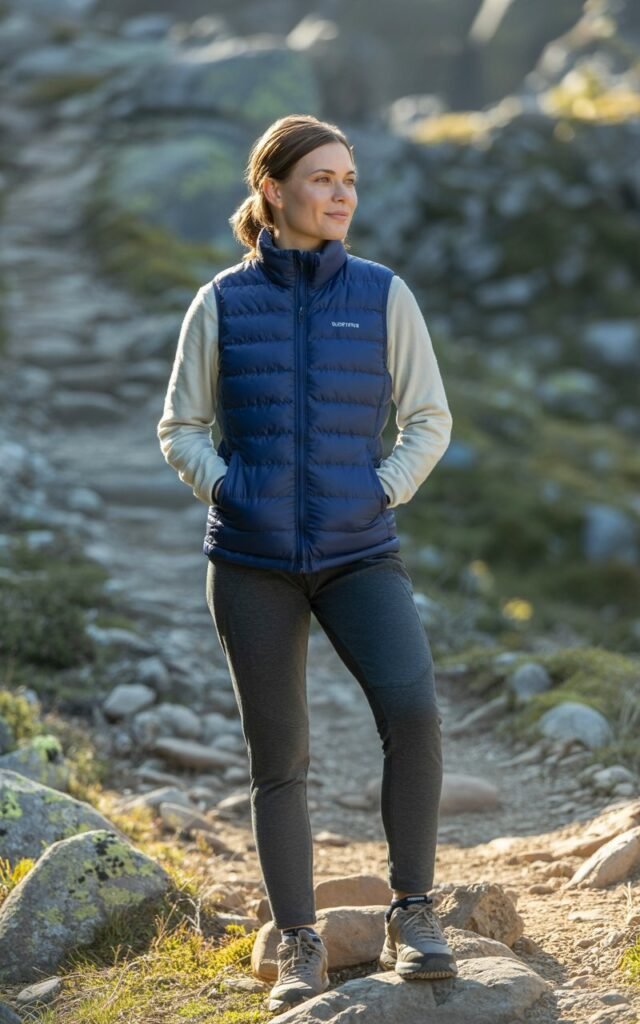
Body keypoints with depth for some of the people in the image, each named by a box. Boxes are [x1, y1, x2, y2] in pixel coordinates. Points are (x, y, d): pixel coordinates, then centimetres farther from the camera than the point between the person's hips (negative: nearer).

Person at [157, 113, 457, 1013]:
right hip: (252, 563, 0)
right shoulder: (223, 302, 0)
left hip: (360, 553, 0)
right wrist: (228, 492, -8)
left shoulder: (383, 296, 0)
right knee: (278, 758, 4)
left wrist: (384, 494, -7)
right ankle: (299, 948, 16)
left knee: (413, 712, -22)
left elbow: (429, 421, 7)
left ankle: (412, 916, -6)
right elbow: (181, 430, 7)